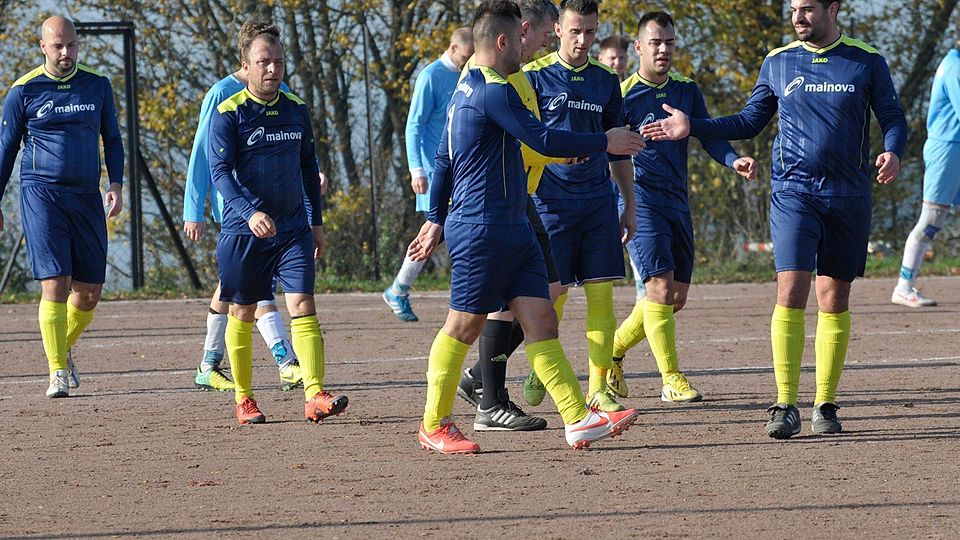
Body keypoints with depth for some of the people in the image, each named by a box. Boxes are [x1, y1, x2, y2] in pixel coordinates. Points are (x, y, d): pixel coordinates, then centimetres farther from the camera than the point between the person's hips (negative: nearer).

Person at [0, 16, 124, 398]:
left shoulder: (97, 86, 8)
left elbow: (111, 138, 18)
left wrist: (116, 184, 3)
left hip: (87, 198, 3)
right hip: (41, 195, -3)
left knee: (89, 292, 5)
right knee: (55, 286, -13)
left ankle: (65, 348, 31)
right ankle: (57, 372, -8)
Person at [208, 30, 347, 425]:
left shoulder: (296, 110, 8)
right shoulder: (228, 114, -8)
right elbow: (220, 171, -17)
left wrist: (317, 222, 17)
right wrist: (249, 213, -31)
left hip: (293, 228, 3)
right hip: (243, 230, -3)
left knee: (303, 307, -10)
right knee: (242, 314, 7)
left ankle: (315, 396, -17)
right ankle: (243, 399, 19)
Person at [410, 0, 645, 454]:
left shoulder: (466, 90, 17)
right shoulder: (493, 92, -15)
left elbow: (443, 160, 22)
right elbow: (543, 140, -21)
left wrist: (436, 220, 26)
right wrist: (604, 142, -12)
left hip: (512, 230, 10)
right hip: (482, 229, -10)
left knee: (541, 321, 1)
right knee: (463, 326, 0)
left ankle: (579, 420, -6)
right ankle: (434, 426, 10)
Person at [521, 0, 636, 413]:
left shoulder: (606, 81, 11)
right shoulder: (534, 77, -1)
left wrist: (629, 206, 15)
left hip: (599, 202, 3)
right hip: (551, 199, -3)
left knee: (601, 294, -2)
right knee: (553, 294, -3)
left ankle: (599, 389, 2)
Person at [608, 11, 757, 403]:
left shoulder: (687, 91, 11)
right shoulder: (624, 94, -5)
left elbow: (709, 136, 8)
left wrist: (734, 161, -13)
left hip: (676, 201, 7)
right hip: (639, 198, -7)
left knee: (676, 296, 8)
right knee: (661, 287, -15)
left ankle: (613, 350, 26)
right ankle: (671, 378, -8)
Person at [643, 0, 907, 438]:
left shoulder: (867, 63, 3)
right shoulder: (777, 63, 7)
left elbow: (893, 119, 6)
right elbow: (749, 122, 16)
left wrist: (892, 152, -16)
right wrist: (691, 127, 7)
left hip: (848, 197, 0)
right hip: (793, 192, 0)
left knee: (834, 299, 5)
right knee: (791, 291, -14)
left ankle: (825, 404, 14)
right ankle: (785, 406, -14)